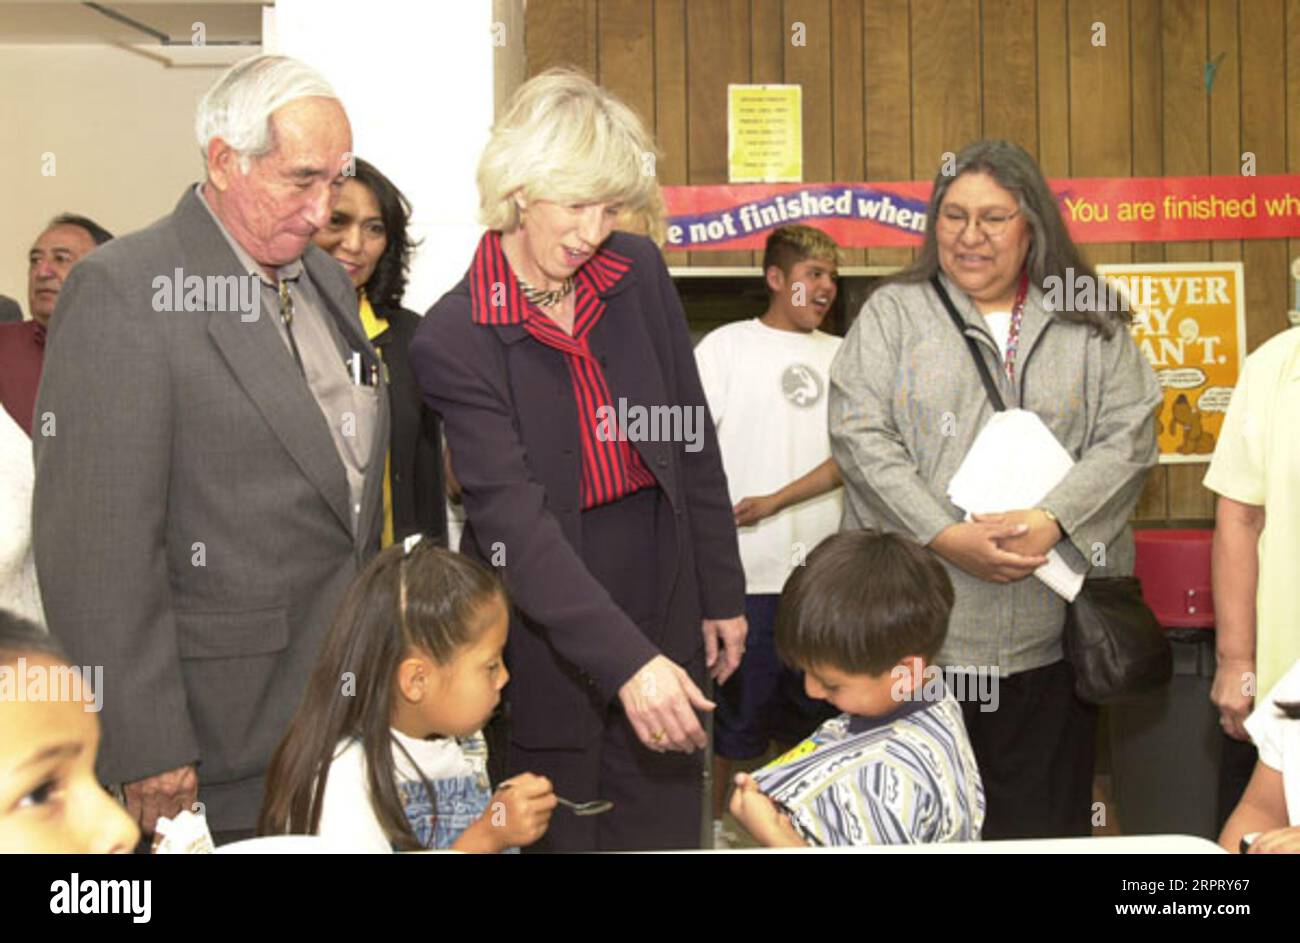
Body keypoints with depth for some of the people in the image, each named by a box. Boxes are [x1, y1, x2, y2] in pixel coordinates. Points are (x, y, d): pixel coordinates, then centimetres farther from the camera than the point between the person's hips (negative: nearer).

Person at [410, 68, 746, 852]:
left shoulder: (640, 273, -1)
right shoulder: (455, 340, -15)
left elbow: (693, 442, 7)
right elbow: (515, 519, -23)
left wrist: (723, 595, 9)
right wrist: (627, 662, -31)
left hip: (663, 601, 4)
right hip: (546, 633, -4)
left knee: (667, 830, 14)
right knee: (557, 834, 11)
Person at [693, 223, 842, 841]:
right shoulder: (726, 347, 1)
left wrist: (775, 500, -10)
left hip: (824, 571, 4)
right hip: (745, 568, -4)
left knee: (807, 710, 13)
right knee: (735, 708, 2)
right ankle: (711, 823, 19)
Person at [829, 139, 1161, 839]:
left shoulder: (1092, 324, 11)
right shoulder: (892, 313, 8)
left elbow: (1128, 439, 2)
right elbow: (860, 436, -2)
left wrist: (1050, 521, -15)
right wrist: (945, 537, -14)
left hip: (1052, 631, 1)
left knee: (1044, 829, 7)